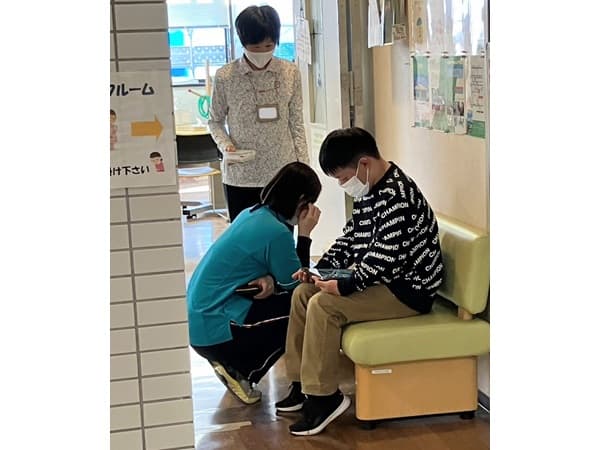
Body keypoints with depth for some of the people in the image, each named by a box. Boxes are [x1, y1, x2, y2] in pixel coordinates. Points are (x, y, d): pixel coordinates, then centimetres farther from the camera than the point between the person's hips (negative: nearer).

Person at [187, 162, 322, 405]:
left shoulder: (252, 214, 9)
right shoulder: (276, 232, -19)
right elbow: (296, 283, -6)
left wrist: (267, 279, -6)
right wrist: (304, 235, -4)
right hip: (213, 329, -9)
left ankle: (231, 363, 13)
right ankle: (241, 371, 1)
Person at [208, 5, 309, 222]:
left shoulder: (290, 73, -1)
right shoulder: (225, 76, -6)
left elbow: (296, 123, 5)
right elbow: (215, 121, 5)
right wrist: (226, 146, -14)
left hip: (283, 174, 2)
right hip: (240, 177, -1)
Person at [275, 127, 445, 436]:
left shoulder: (396, 197, -24)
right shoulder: (369, 191, 8)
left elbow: (385, 258, -28)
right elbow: (350, 237, 16)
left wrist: (343, 286, -25)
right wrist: (320, 269, 4)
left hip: (408, 290, -11)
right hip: (379, 278, 11)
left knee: (323, 305, -23)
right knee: (303, 293, 5)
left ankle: (324, 396, -12)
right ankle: (302, 384, 10)